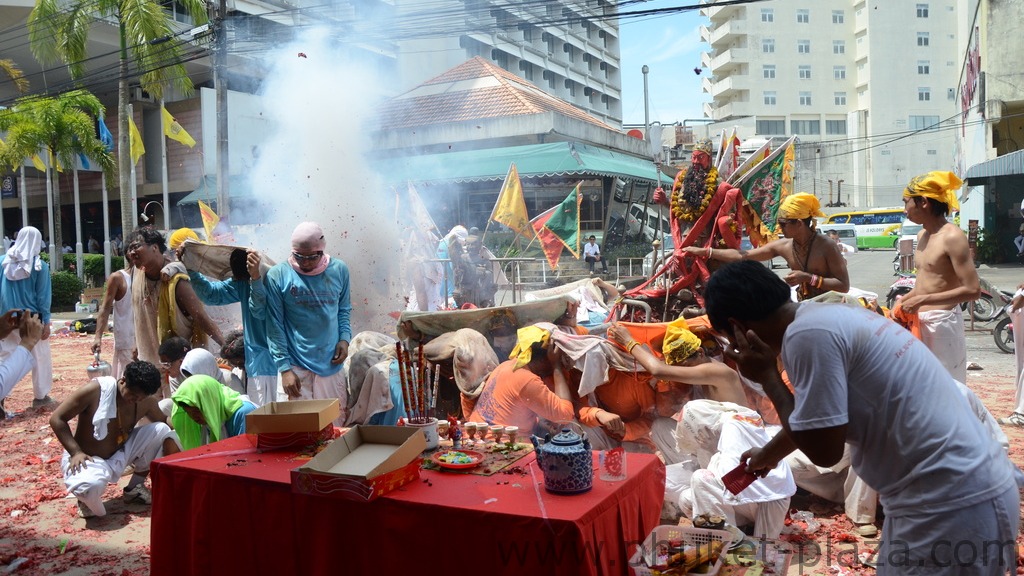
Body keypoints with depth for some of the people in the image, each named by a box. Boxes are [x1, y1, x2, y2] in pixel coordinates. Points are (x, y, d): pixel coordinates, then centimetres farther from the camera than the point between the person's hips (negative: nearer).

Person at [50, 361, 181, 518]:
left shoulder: (146, 402, -8)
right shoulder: (94, 391, -22)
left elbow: (164, 422, 9)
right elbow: (56, 418, -16)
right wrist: (76, 452, -26)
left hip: (121, 455, 6)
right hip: (89, 458, -5)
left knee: (162, 431, -15)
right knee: (89, 486, -42)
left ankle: (134, 488, 5)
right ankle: (86, 497, 1)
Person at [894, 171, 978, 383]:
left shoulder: (952, 237, -15)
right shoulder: (922, 235, 11)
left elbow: (972, 290, -20)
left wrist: (922, 300, -21)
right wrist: (904, 300, 5)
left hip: (942, 323, -8)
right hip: (920, 322, 8)